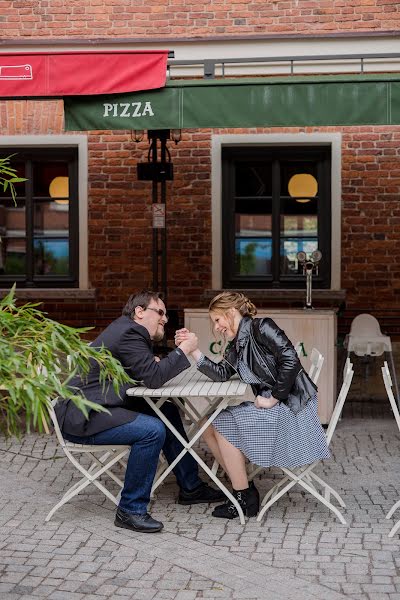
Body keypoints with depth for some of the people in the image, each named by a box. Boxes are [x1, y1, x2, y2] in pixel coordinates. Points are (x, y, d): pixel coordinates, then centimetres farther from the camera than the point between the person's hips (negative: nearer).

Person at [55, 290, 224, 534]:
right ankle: (131, 510, -15)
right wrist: (183, 349, -13)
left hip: (94, 408, 11)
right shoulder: (128, 333, -17)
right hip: (81, 417, -11)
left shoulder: (127, 330, 15)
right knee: (153, 430, -26)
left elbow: (146, 372, 17)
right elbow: (154, 378, -21)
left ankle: (190, 487, 23)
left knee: (167, 412, 14)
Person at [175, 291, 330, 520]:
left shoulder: (261, 328, -12)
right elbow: (221, 374, 5)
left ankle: (244, 499, -5)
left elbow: (290, 360, -22)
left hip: (292, 408, -9)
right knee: (210, 427, 4)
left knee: (225, 424, -14)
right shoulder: (236, 346, 14)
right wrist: (193, 349, -2)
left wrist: (273, 398, -20)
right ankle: (244, 488, 9)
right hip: (272, 407, 9)